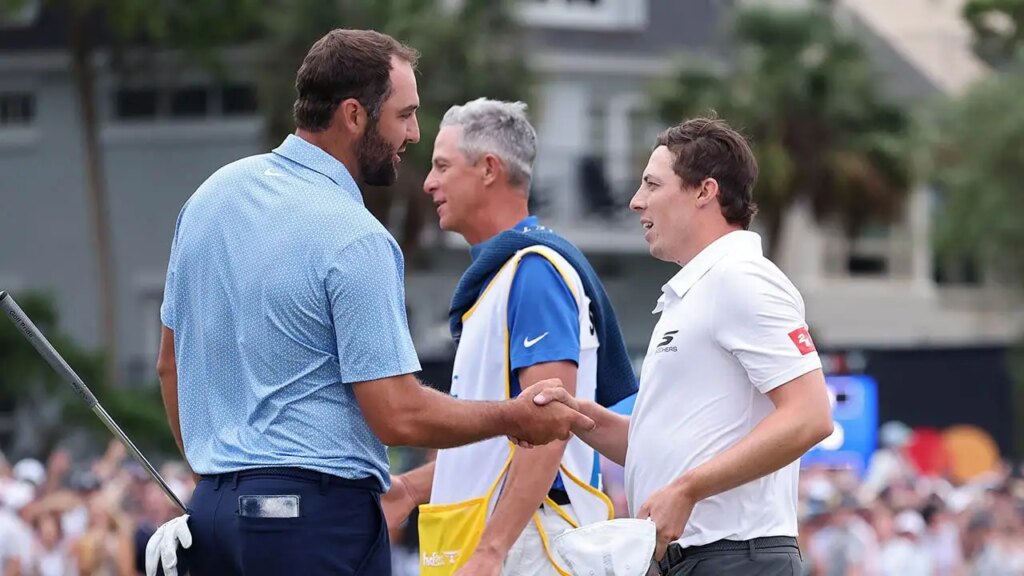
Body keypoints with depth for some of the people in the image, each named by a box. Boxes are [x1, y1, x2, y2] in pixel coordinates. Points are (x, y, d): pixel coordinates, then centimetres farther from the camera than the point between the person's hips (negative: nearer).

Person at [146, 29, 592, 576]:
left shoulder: (210, 195, 10)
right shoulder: (355, 240, -14)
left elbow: (170, 364, 19)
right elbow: (399, 417, -15)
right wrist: (517, 418, 0)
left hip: (213, 509, 8)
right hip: (318, 513, -8)